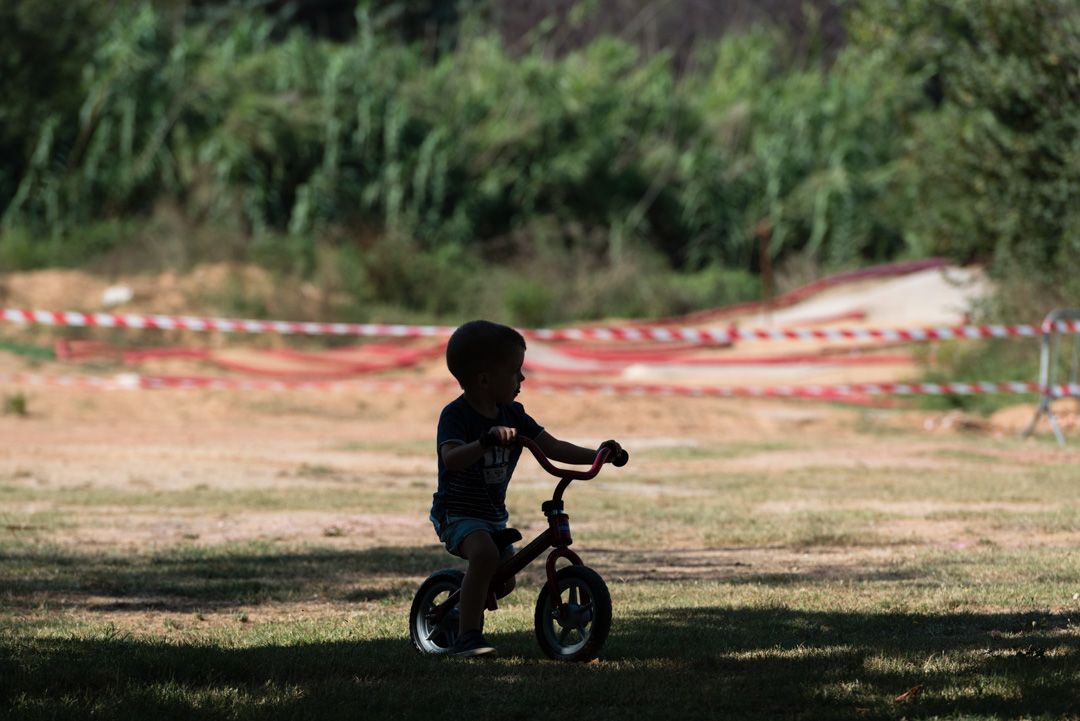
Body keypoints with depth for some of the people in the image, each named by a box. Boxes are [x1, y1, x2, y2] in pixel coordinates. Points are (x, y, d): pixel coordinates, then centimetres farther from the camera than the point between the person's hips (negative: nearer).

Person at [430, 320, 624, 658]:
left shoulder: (513, 415, 3)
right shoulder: (456, 415, -19)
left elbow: (552, 447, 1)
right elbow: (452, 458, -36)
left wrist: (596, 455, -12)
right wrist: (488, 441, -53)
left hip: (493, 514, 8)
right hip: (458, 512, -8)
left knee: (504, 581, 15)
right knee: (485, 553, -35)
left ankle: (463, 608, 46)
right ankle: (467, 637, -32)